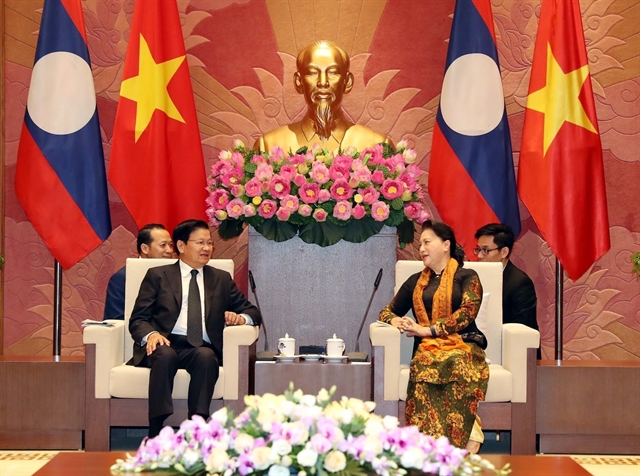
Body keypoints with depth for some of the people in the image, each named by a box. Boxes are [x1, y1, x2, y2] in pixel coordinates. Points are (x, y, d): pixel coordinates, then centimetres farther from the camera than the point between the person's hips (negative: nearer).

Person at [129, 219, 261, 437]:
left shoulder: (222, 279, 23)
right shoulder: (157, 276, 15)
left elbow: (252, 312, 21)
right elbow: (138, 319, 7)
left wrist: (241, 318, -5)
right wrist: (151, 334, -17)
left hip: (202, 348, 2)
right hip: (165, 345, -1)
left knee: (206, 356, -34)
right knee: (165, 354, -36)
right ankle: (157, 432, -37)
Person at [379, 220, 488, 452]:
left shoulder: (467, 277, 12)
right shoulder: (416, 281, 25)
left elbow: (468, 311, -6)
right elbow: (387, 311, 27)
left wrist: (428, 330, -14)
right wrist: (396, 321, 1)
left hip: (463, 347, -2)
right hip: (427, 349, 2)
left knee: (457, 364, -40)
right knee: (423, 365, -37)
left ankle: (464, 440, -42)